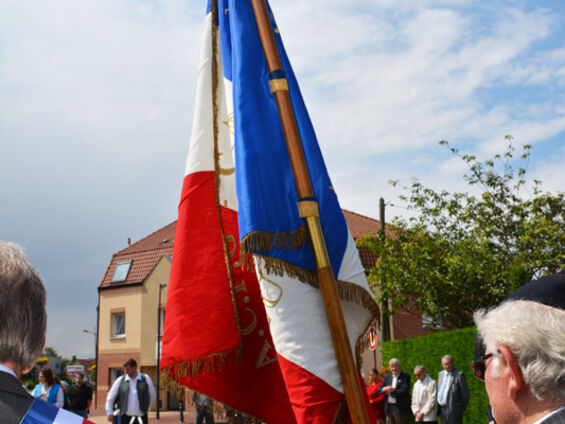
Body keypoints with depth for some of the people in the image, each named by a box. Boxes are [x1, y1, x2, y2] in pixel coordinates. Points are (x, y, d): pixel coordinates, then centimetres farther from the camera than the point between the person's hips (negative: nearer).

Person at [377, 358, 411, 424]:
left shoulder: (405, 377, -3)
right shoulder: (387, 377, 14)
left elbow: (404, 391, -16)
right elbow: (379, 390, 9)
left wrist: (392, 391, -9)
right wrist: (385, 389, -13)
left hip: (401, 409, -5)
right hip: (389, 408, 5)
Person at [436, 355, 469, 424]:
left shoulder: (459, 375, -9)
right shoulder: (440, 374, 14)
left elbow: (465, 394, -8)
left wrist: (461, 409, -2)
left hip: (454, 410, -7)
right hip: (443, 411, 7)